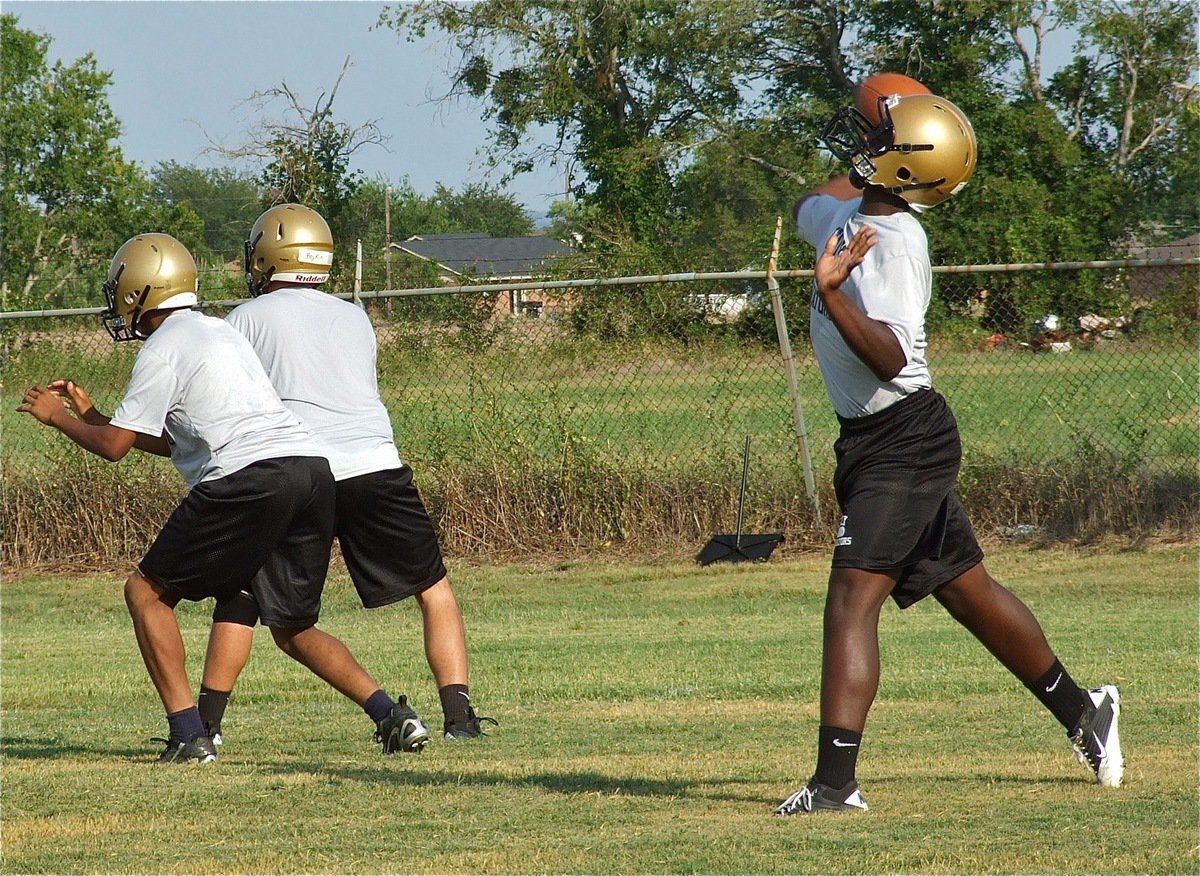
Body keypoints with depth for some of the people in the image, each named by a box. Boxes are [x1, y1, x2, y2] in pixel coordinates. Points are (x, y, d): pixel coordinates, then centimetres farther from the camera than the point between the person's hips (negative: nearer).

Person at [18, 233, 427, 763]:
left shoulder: (162, 348, 3)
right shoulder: (220, 333, 29)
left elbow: (114, 446, 4)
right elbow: (178, 442, 35)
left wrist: (57, 417, 22)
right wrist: (89, 414, 37)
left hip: (249, 480, -8)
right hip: (313, 469, 8)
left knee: (146, 592, 6)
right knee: (293, 628, 18)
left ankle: (189, 735, -3)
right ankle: (390, 714, 0)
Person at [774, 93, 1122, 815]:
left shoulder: (893, 243, -20)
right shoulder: (849, 216, 6)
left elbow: (890, 358, -33)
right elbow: (810, 207, 33)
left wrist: (833, 294, -44)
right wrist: (863, 162, 29)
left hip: (903, 439, -10)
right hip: (877, 439, 10)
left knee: (852, 598, -19)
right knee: (969, 591, 19)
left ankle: (836, 781, -27)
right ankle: (1082, 711, 33)